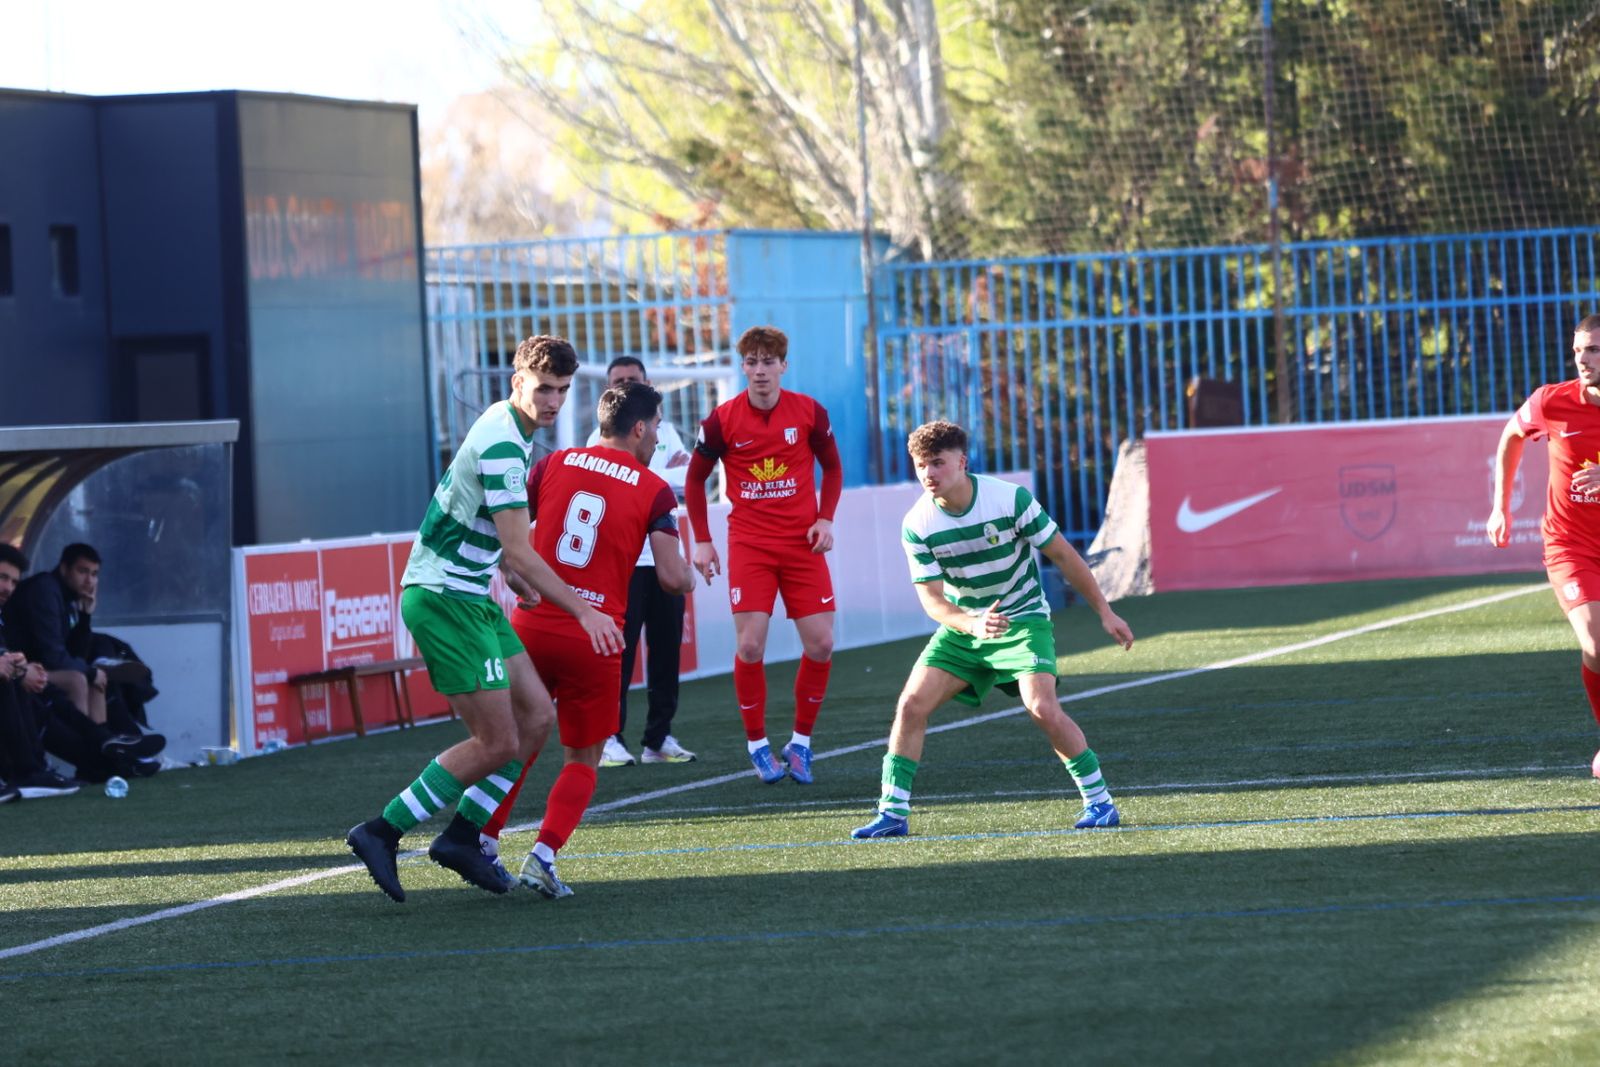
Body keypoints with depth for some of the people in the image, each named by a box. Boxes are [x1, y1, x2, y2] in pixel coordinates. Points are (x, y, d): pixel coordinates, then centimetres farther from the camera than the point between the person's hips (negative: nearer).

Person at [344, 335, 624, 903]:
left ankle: (463, 836, 14)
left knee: (536, 717, 8)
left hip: (469, 597, 10)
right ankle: (381, 832, -3)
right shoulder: (502, 444, -20)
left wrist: (521, 583, 27)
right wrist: (583, 611, -19)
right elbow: (518, 552, -22)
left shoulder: (509, 431, 12)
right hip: (443, 597, -10)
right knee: (498, 744, -9)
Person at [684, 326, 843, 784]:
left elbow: (832, 467, 12)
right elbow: (695, 478, 7)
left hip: (802, 543, 1)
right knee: (750, 645, -11)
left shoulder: (809, 412, -2)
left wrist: (825, 518, -2)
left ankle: (801, 742, 12)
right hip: (749, 545, -1)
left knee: (820, 644, -5)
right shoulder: (723, 419, -5)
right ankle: (757, 744, 5)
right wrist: (701, 540, 1)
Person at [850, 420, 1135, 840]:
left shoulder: (1011, 499, -19)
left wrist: (1104, 612, -5)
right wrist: (973, 624, -36)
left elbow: (1063, 555, -9)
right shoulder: (917, 525, -13)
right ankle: (893, 813, -3)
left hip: (1022, 619, -3)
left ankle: (1099, 800, -8)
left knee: (1042, 707, -23)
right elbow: (931, 599, -14)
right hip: (962, 625, 3)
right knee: (911, 705, -12)